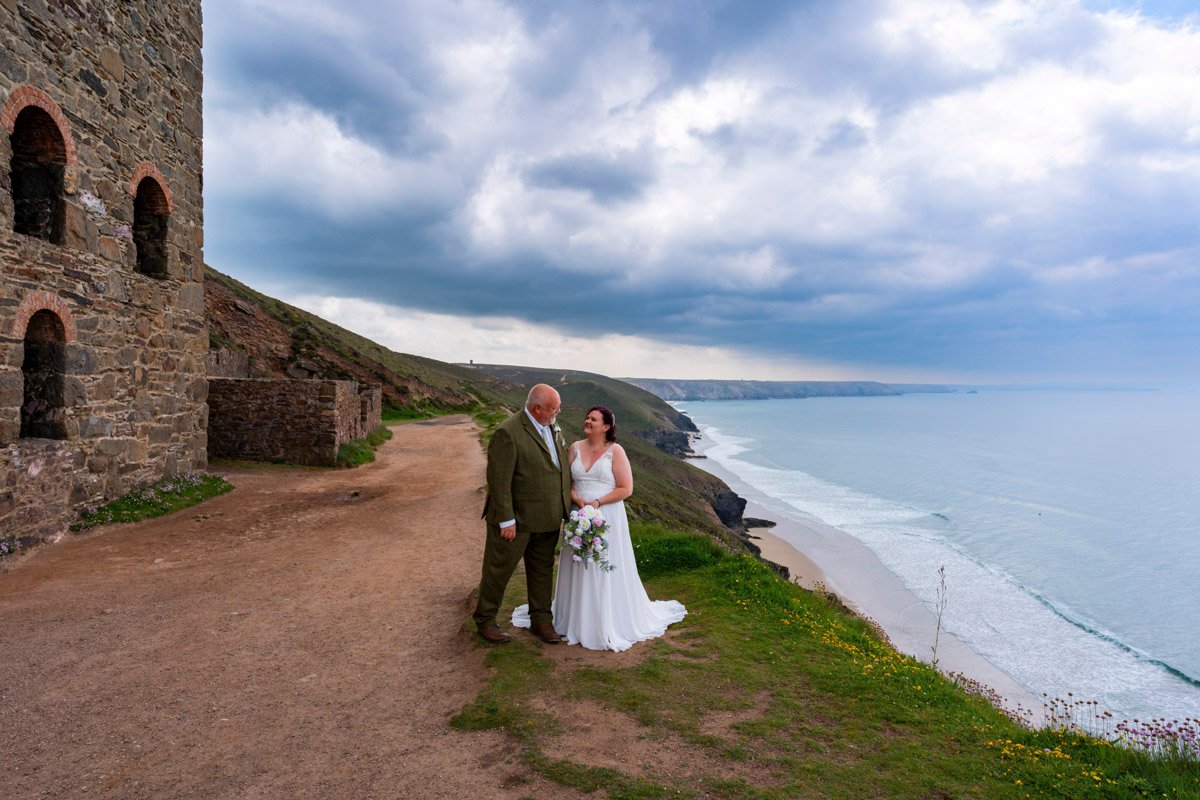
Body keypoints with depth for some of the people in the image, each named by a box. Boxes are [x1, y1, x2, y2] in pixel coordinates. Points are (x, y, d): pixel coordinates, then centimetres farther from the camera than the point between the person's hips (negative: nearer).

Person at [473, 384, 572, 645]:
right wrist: (506, 520, -20)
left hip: (546, 521, 7)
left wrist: (562, 512, 11)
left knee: (542, 570, 18)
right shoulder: (508, 433, -20)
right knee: (499, 570, 9)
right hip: (515, 520, -7)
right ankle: (484, 620, 27)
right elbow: (499, 480, -20)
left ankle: (541, 620, 33)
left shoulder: (553, 429, 5)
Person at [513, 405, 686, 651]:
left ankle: (610, 623, 18)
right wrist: (577, 500, -12)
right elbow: (565, 481, 6)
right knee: (579, 569, 10)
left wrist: (598, 502, -16)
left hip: (607, 517, -4)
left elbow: (626, 488, -9)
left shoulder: (615, 451, -6)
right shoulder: (576, 448, 5)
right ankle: (579, 618, 24)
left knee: (606, 570, 3)